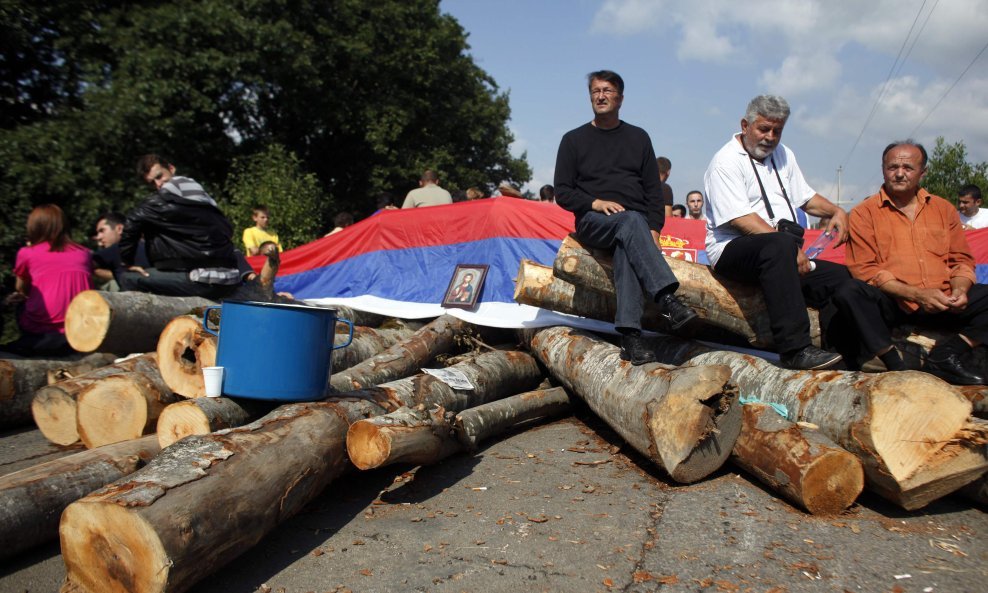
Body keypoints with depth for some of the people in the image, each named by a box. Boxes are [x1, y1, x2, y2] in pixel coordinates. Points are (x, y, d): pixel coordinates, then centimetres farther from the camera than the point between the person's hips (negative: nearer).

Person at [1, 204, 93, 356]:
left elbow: (21, 289, 22)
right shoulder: (83, 252, 11)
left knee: (17, 301, 27)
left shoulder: (27, 253, 7)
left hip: (41, 335, -3)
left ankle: (29, 344, 16)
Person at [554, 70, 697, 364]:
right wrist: (595, 203, -12)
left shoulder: (638, 137, 20)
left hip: (636, 223, 2)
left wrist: (654, 229, -3)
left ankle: (630, 334, -47)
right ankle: (667, 299, -51)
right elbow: (562, 193, 7)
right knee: (631, 222, -36)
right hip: (592, 223, -1)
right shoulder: (574, 140, 14)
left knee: (626, 247, -36)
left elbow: (654, 190, 14)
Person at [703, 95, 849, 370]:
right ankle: (795, 350, -43)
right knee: (780, 245, -39)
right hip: (734, 249, -8)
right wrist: (791, 248, -23)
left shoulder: (782, 154, 21)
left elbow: (805, 196, 29)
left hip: (785, 253, 8)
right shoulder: (726, 162, -6)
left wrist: (836, 211, 8)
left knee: (841, 277, -11)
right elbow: (742, 219, -17)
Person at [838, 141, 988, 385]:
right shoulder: (864, 213, 3)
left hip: (941, 303, 4)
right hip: (891, 304, -4)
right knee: (848, 295, -32)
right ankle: (895, 363, -27)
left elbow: (961, 259, 15)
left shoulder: (943, 209, 17)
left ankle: (945, 356, -16)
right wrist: (916, 294, -17)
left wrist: (959, 290, -9)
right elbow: (864, 269, -6)